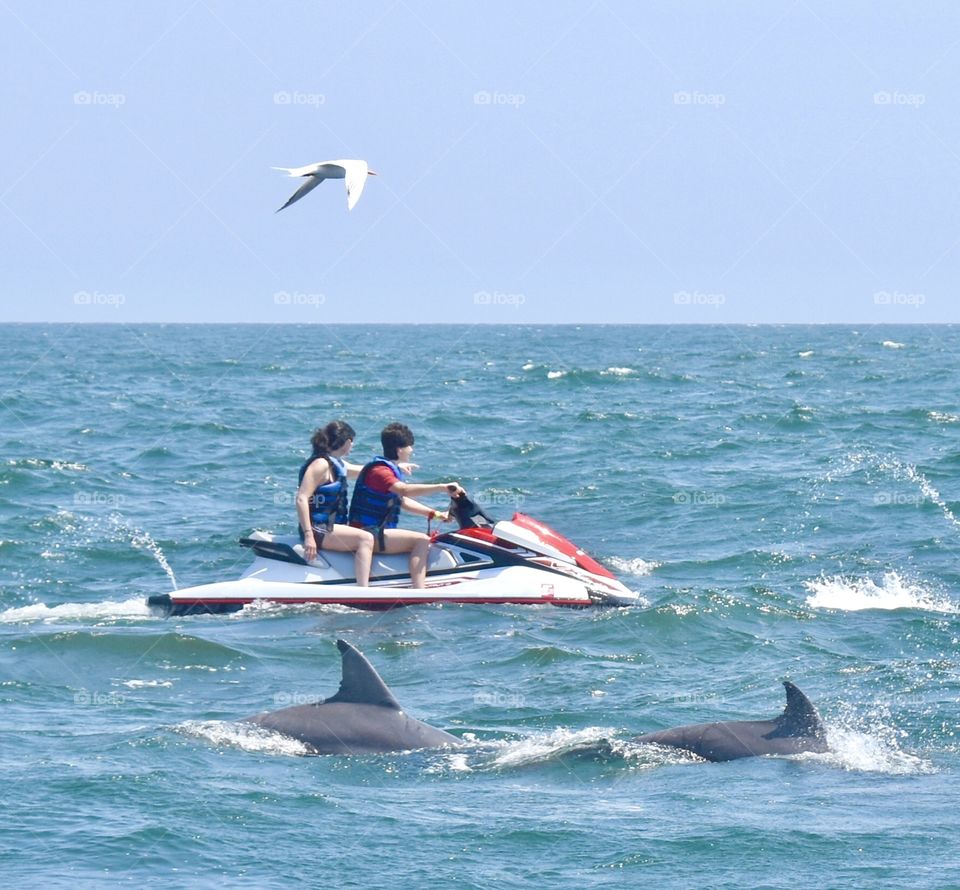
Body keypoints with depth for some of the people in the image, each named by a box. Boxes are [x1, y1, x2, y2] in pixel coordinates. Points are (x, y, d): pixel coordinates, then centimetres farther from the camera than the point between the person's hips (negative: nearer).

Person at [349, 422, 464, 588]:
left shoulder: (391, 469, 16)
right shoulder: (379, 471, -17)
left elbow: (403, 502, 23)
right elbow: (405, 490, -34)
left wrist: (435, 514, 15)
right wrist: (442, 487, -38)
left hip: (376, 532, 11)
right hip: (368, 533, -11)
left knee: (424, 544, 19)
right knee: (421, 540, -20)